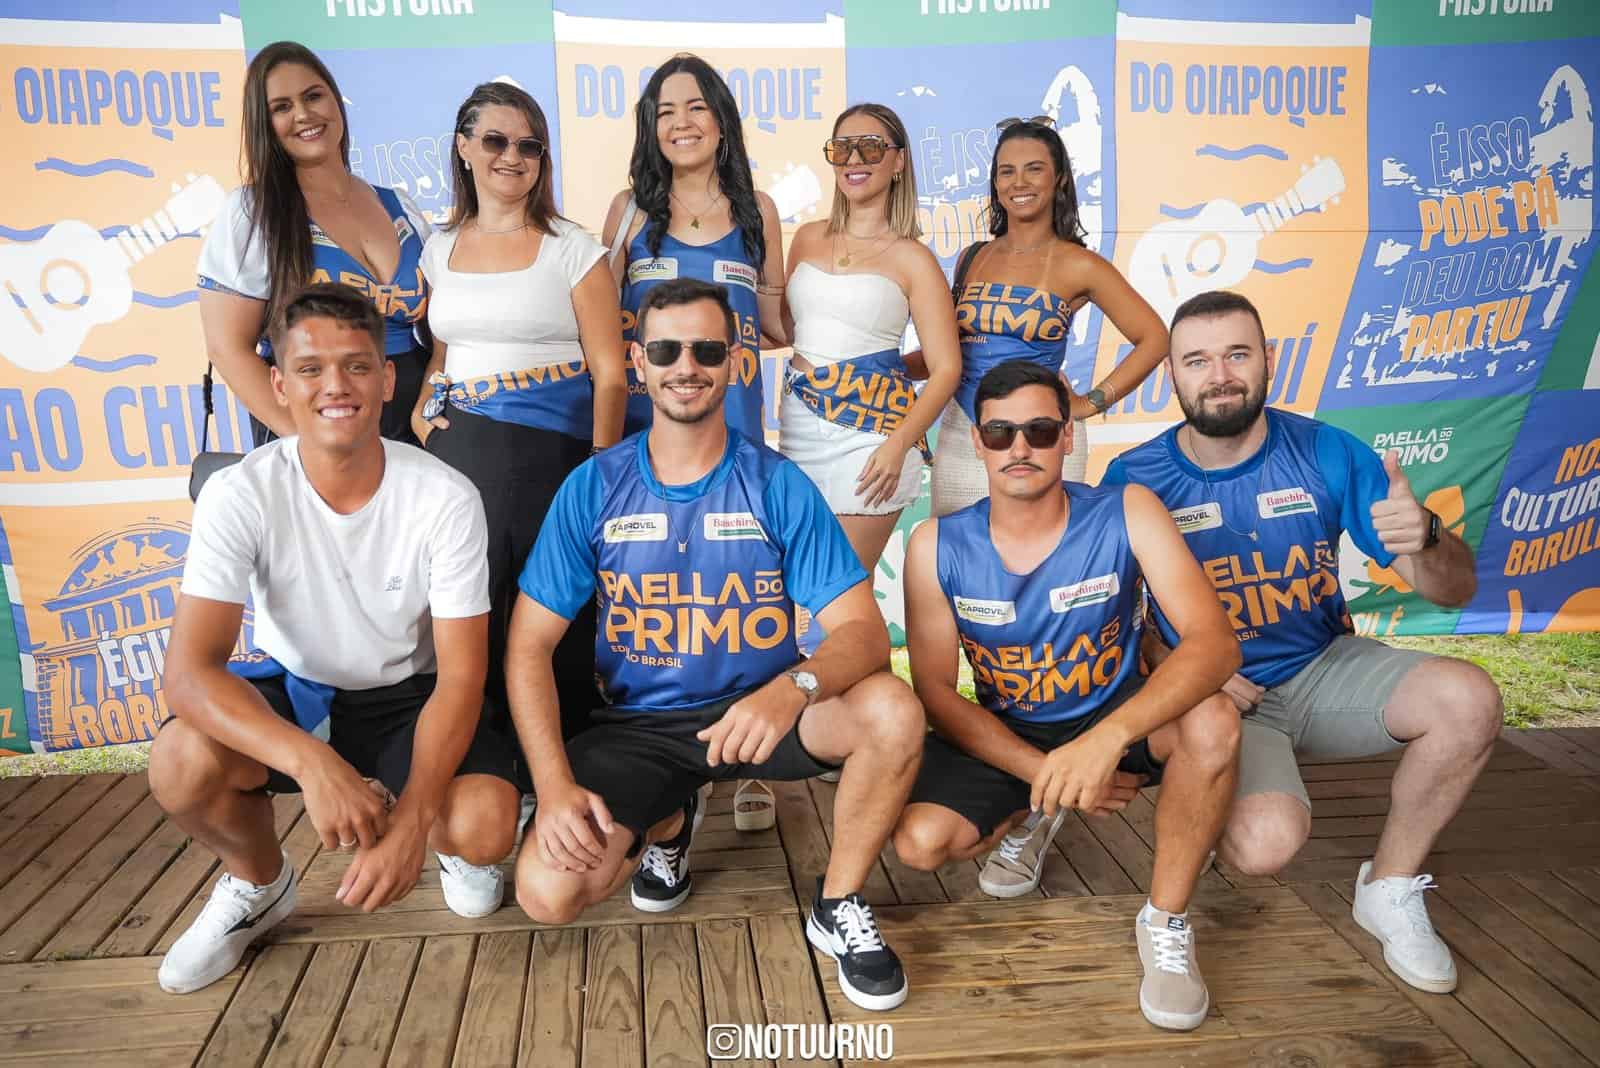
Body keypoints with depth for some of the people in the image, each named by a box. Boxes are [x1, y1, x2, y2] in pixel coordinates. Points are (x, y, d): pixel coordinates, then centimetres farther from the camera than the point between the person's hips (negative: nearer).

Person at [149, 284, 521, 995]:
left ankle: (450, 846, 14)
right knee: (181, 764, -29)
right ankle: (259, 885, 7)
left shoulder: (445, 498, -21)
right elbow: (189, 670, -26)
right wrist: (312, 762, -44)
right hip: (291, 692, 2)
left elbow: (459, 678, -19)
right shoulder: (240, 495, -19)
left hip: (410, 695, -1)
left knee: (485, 825, -29)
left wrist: (412, 820, -33)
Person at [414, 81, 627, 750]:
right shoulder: (439, 249, 14)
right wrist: (419, 413, 5)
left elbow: (609, 373, -2)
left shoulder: (571, 249, 1)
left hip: (550, 451, -3)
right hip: (458, 450, 4)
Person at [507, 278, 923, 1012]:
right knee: (546, 892, -21)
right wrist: (555, 785, -19)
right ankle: (667, 820, 14)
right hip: (637, 726, 1)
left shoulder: (779, 485, -8)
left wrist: (794, 687, -38)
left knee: (893, 712, -29)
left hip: (759, 714, 0)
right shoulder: (593, 488, -6)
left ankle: (838, 906, -2)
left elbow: (863, 630, -15)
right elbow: (530, 645, -5)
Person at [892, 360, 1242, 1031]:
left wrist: (1109, 737, -45)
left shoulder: (1127, 515, -18)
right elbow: (936, 691, -10)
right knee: (920, 841, -22)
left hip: (1114, 719, -1)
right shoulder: (937, 546, -14)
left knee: (1212, 723, -32)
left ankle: (1166, 924, -8)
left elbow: (1215, 643, -28)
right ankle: (1030, 818, 15)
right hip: (1003, 737, 2)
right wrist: (1044, 772, -22)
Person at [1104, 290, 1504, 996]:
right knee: (1265, 843, -30)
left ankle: (1390, 889, 1)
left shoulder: (1329, 454, -7)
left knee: (1470, 699, -23)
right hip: (1215, 697, -3)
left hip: (1324, 672, 3)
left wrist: (1426, 540, -29)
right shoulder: (1133, 479, -12)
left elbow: (1454, 592, -5)